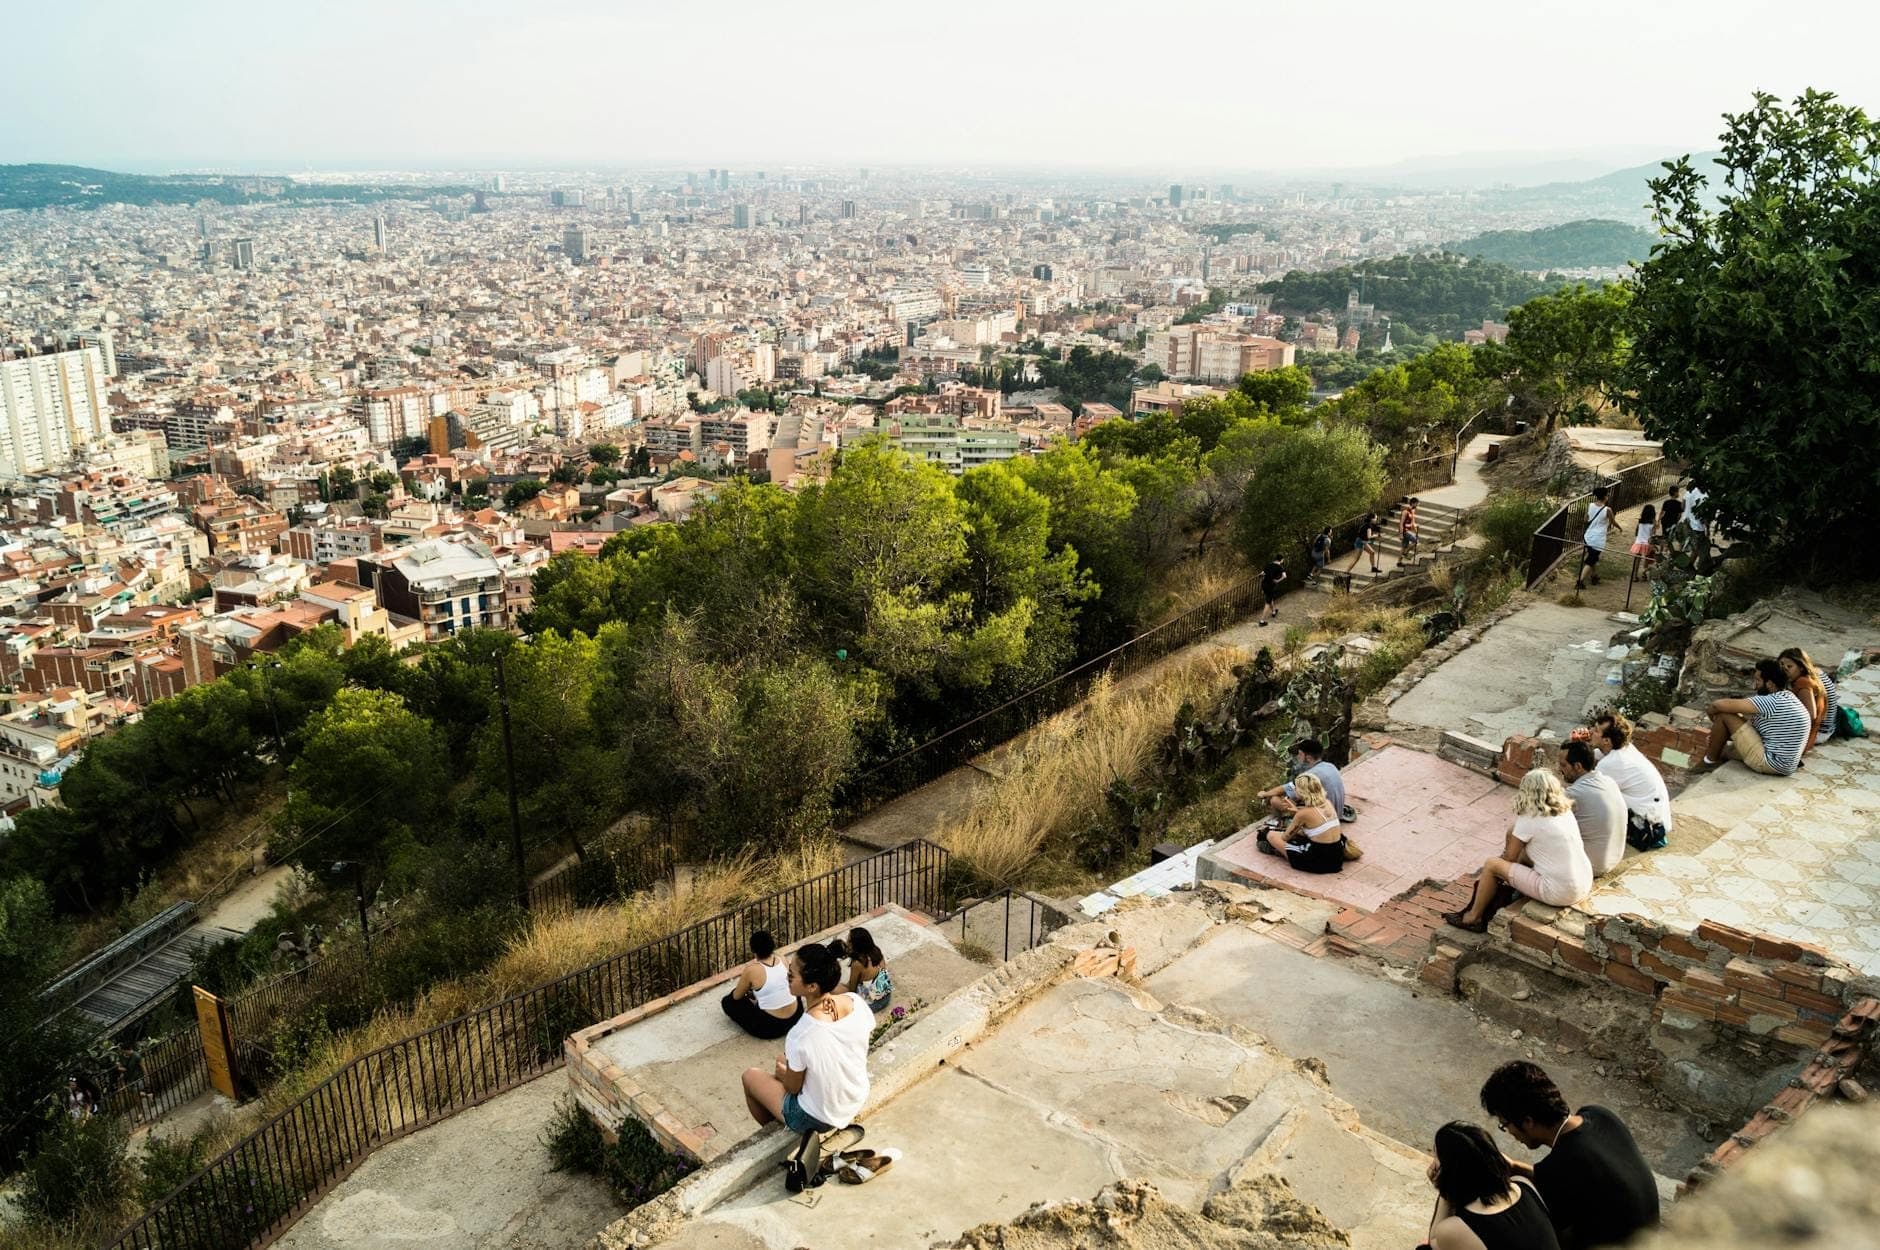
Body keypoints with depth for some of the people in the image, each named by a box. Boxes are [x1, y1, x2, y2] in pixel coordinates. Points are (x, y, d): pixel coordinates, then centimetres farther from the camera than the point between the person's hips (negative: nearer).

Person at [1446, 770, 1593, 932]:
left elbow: (1509, 857, 0)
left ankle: (1474, 918, 18)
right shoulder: (1566, 811, 7)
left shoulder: (1529, 820, -12)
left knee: (1491, 866, 2)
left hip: (1560, 893, -8)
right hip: (1585, 885, 8)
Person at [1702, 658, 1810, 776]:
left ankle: (1710, 760, 10)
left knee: (1723, 715, -6)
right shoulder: (1789, 697, 10)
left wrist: (1712, 714, 4)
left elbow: (1718, 704, -20)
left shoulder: (1771, 702, -20)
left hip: (1770, 764, -10)